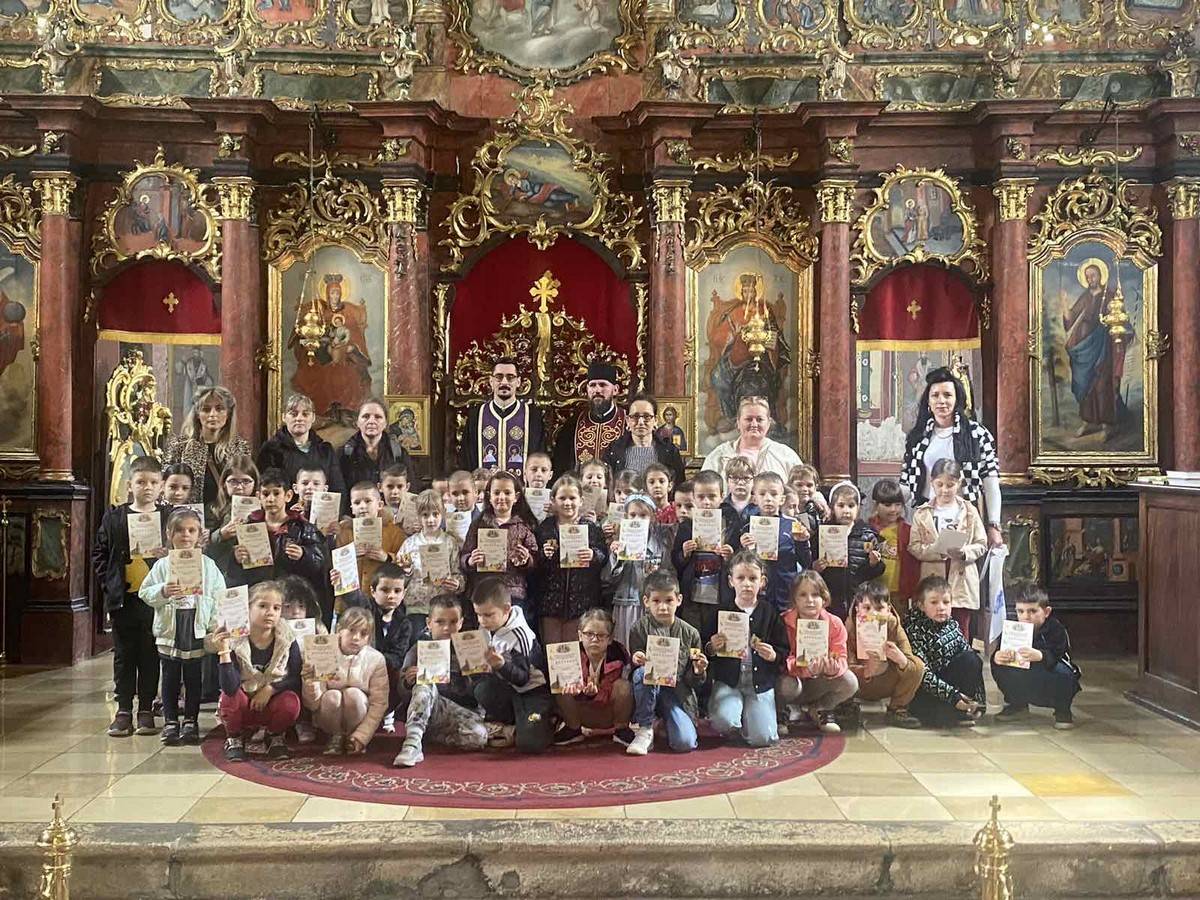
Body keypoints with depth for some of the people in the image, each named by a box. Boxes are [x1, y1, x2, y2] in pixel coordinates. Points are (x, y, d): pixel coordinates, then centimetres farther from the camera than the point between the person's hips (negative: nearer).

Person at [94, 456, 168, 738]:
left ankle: (146, 709, 15)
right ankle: (123, 710, 14)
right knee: (123, 655, 7)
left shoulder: (169, 518, 3)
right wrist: (108, 585, -1)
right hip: (123, 598, 1)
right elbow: (99, 554, 7)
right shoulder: (114, 518, 6)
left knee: (150, 655, 5)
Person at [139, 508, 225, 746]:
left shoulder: (208, 565, 3)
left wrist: (216, 628, -5)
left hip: (197, 630, 0)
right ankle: (170, 722, 16)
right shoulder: (163, 565, 3)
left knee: (194, 679, 7)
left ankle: (191, 721, 16)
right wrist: (163, 592, -19)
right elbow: (145, 593, 0)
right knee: (170, 679, 8)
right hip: (170, 629, 0)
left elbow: (219, 597, 2)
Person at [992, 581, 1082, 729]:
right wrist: (997, 657, -45)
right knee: (998, 665, -18)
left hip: (1053, 690, -4)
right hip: (1028, 689, 4)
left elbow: (1055, 656, -37)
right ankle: (1017, 705, 9)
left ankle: (1062, 711, -4)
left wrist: (1039, 656, -60)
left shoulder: (1057, 630, -20)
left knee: (1059, 670, -36)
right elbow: (999, 653, -20)